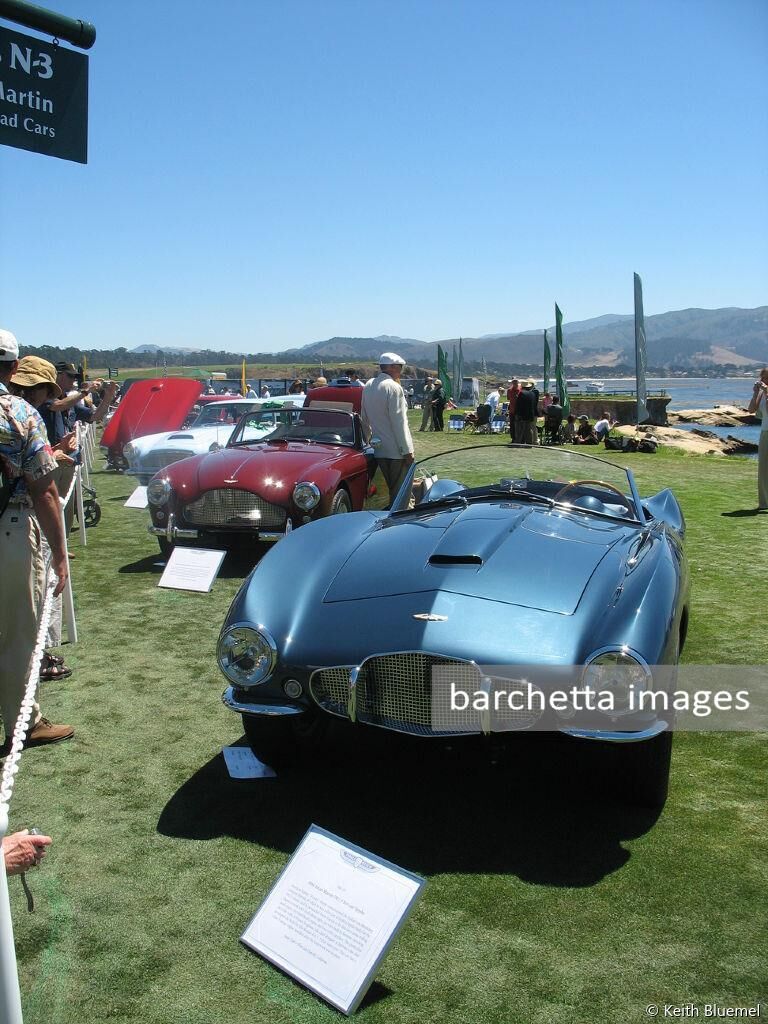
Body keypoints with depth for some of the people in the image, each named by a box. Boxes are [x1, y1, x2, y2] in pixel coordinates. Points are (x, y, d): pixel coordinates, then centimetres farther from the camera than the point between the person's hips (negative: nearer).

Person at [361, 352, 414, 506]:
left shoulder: (368, 386, 10)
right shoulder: (393, 387, -14)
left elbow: (364, 418, 17)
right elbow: (398, 421, -17)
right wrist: (407, 450, -15)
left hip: (378, 449, 8)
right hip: (396, 451, -8)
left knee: (390, 489, 15)